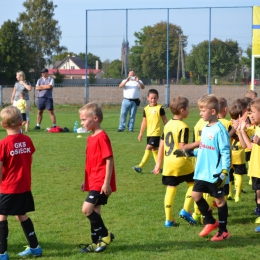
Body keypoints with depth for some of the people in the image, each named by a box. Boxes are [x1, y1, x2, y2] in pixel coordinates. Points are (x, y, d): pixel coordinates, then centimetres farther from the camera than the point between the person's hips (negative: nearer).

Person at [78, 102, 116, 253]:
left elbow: (109, 160, -18)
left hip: (101, 183, -9)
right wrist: (86, 180, 21)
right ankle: (97, 242, 19)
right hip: (93, 182, 9)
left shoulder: (102, 137, -15)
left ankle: (105, 235, 0)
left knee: (87, 209, -15)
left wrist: (107, 182, -20)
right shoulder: (91, 138, 13)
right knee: (94, 211, 11)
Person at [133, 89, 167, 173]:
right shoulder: (146, 109, 7)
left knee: (148, 148, -12)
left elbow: (165, 120, 0)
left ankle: (140, 166, -12)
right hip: (149, 133, 6)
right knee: (154, 149, 12)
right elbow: (144, 122, 13)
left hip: (156, 132, -6)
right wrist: (141, 133, 12)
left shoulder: (160, 108, -7)